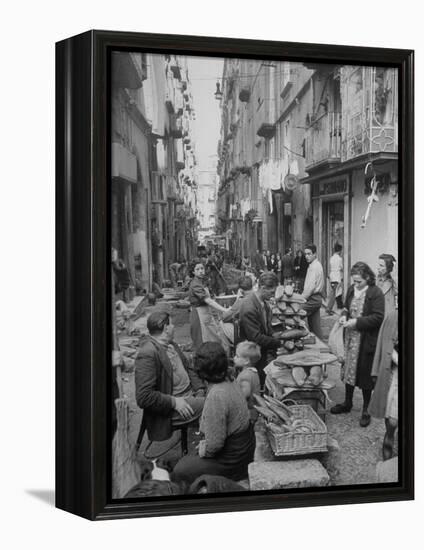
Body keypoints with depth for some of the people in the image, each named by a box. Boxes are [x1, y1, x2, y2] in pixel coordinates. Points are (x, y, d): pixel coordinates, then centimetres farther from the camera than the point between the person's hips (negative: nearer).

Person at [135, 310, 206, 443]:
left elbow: (188, 369, 21)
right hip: (169, 408, -9)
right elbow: (143, 397, -23)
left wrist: (200, 389, 4)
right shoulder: (147, 354, -19)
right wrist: (174, 402, -22)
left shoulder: (170, 345, 11)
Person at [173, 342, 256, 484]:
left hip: (231, 463, -9)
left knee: (179, 472, 3)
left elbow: (215, 443, -26)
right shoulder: (230, 382, -2)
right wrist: (205, 443, 11)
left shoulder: (216, 395, -30)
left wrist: (203, 450, -7)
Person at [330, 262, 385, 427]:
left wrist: (357, 322, -23)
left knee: (365, 374, 4)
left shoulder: (376, 293, -16)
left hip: (367, 341, -6)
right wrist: (344, 316, -4)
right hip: (351, 338, 6)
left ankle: (366, 410, 18)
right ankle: (347, 403, 33)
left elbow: (378, 317, -19)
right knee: (349, 369, 16)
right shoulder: (351, 290, 4)